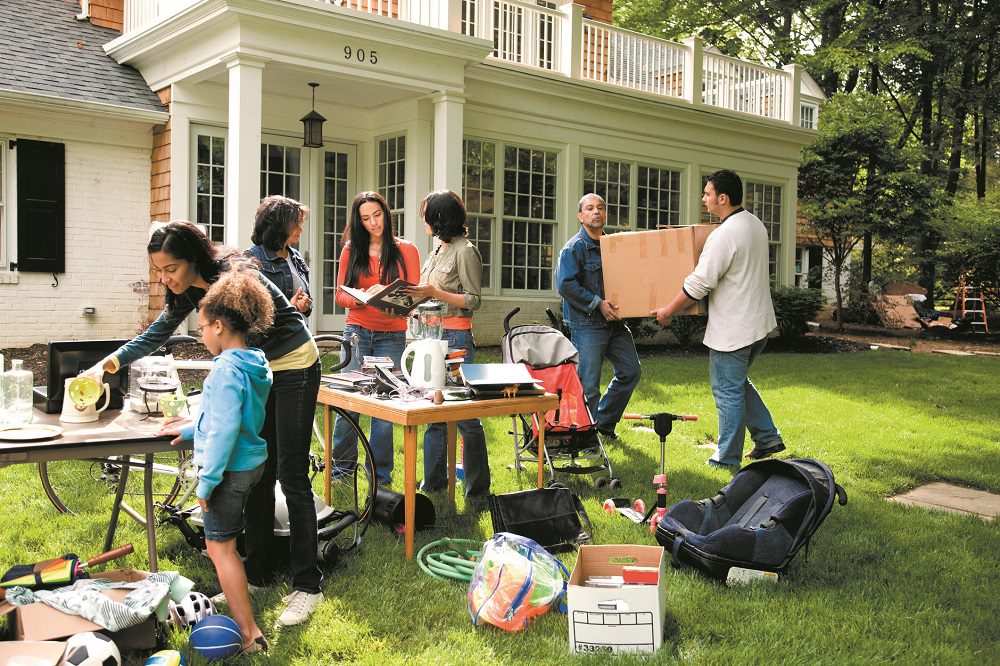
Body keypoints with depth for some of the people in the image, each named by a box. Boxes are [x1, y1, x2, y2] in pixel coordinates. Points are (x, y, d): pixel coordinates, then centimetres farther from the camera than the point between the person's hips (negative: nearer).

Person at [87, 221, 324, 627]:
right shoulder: (192, 289, -2)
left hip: (294, 367, -9)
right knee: (257, 475, 9)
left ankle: (307, 586, -2)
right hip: (259, 369, 9)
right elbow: (158, 333, 12)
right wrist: (111, 361, 0)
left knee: (291, 476, -9)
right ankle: (257, 576, 19)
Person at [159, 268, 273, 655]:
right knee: (224, 543, 25)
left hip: (229, 468, -9)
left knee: (219, 547, -2)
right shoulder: (256, 364, 8)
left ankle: (249, 634, -1)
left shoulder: (226, 369, -21)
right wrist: (192, 429, 30)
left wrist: (206, 481, -20)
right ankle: (236, 602, 39)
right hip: (251, 462, 9)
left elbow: (224, 430, -25)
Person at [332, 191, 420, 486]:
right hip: (357, 332, 1)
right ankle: (342, 467, 17)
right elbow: (340, 295, 6)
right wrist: (361, 299, -15)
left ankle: (381, 478, 11)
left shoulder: (406, 250, 5)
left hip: (392, 337, -1)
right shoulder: (352, 250, 9)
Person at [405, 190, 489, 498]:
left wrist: (434, 292, -19)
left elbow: (474, 300, -12)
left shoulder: (465, 251, -8)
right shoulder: (437, 252, 17)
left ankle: (478, 489, 5)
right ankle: (434, 481, 21)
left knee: (465, 415, -4)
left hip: (456, 337, -9)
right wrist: (414, 297, 6)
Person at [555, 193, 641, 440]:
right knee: (588, 385, -4)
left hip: (614, 321, 8)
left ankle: (604, 422, 26)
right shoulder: (574, 248, -8)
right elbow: (565, 284, -17)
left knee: (631, 371, 11)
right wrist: (598, 303, -18)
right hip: (586, 325, -7)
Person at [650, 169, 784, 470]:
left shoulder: (724, 235, -22)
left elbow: (698, 285, -21)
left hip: (732, 330, -9)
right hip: (759, 323, 10)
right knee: (739, 383, 24)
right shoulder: (755, 224, 8)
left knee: (728, 392, 2)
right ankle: (767, 437, 26)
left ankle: (728, 458, 12)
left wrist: (668, 310, -7)